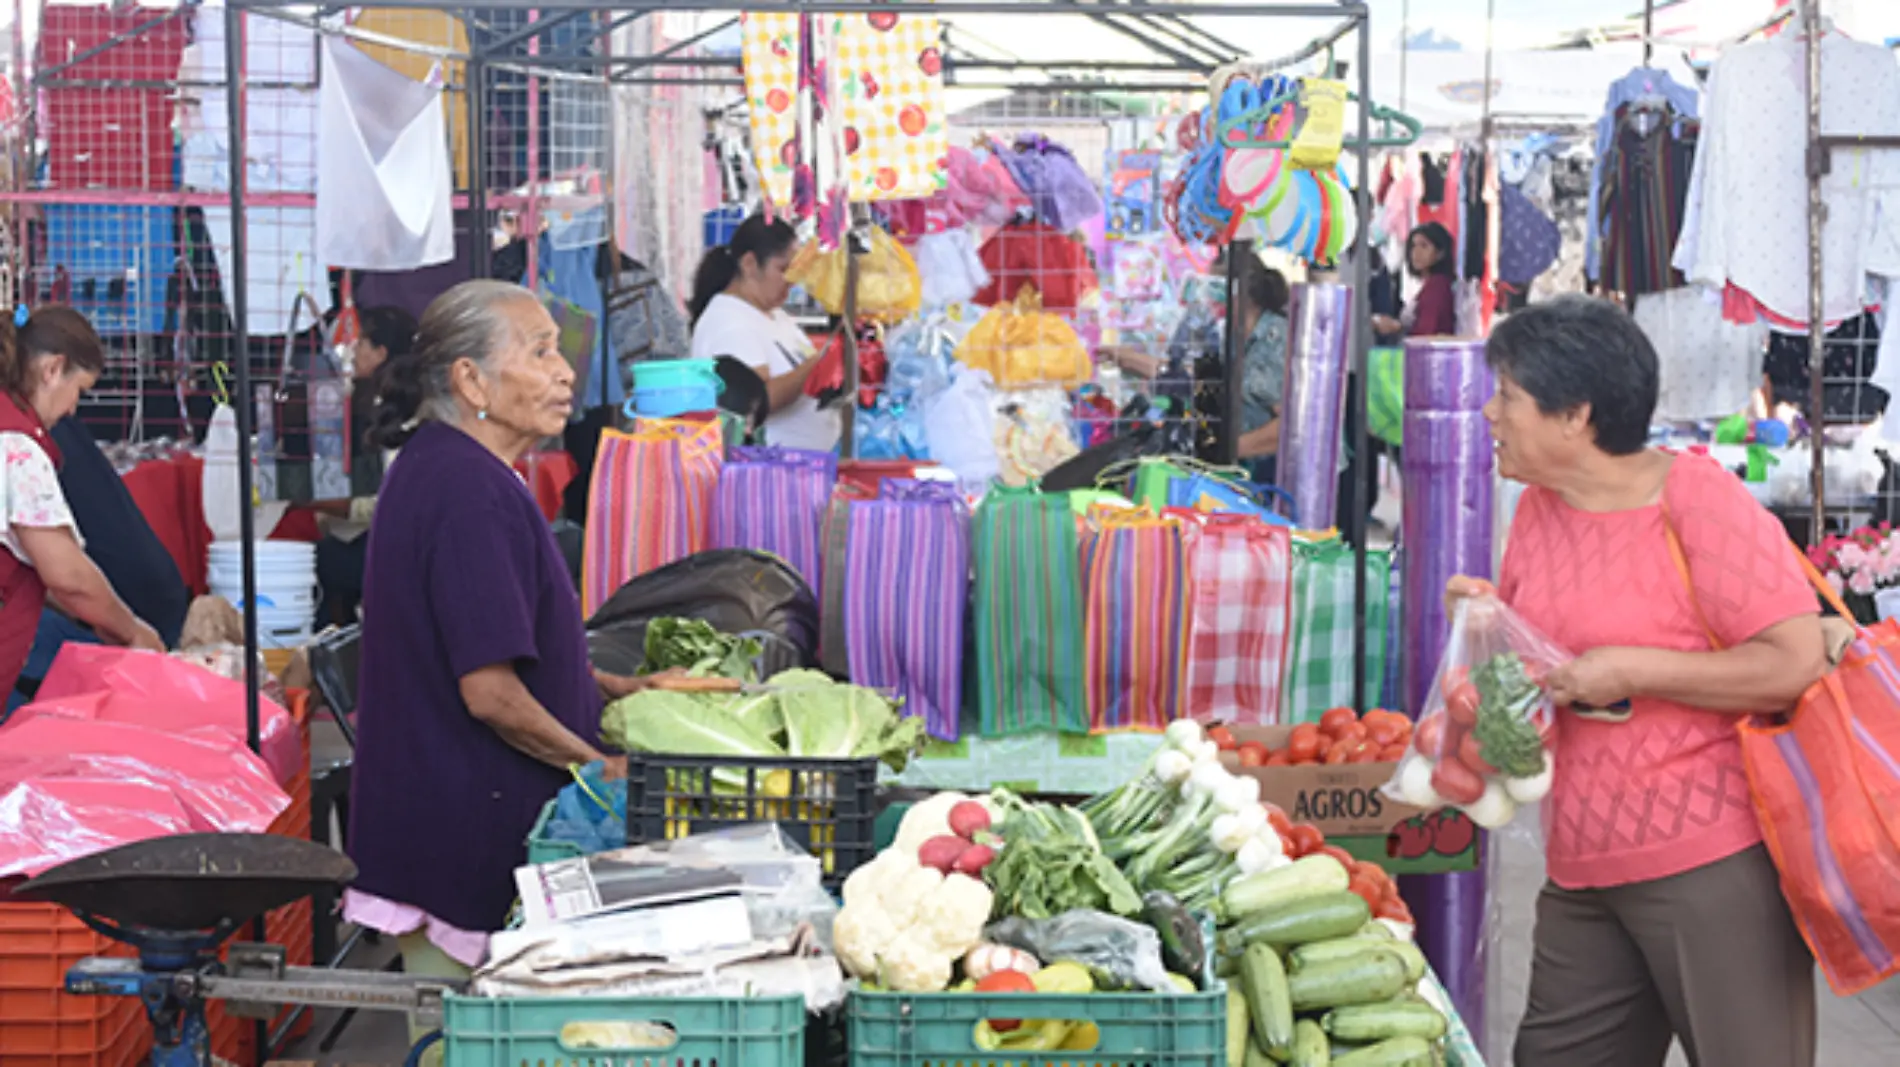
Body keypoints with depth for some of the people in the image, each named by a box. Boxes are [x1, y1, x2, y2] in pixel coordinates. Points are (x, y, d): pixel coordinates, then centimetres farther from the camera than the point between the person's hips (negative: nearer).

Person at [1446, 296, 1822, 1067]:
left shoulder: (1698, 501, -13)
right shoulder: (1538, 510, 9)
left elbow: (1795, 663, -19)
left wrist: (1633, 670, -20)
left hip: (1712, 863, -7)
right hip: (1581, 866, 8)